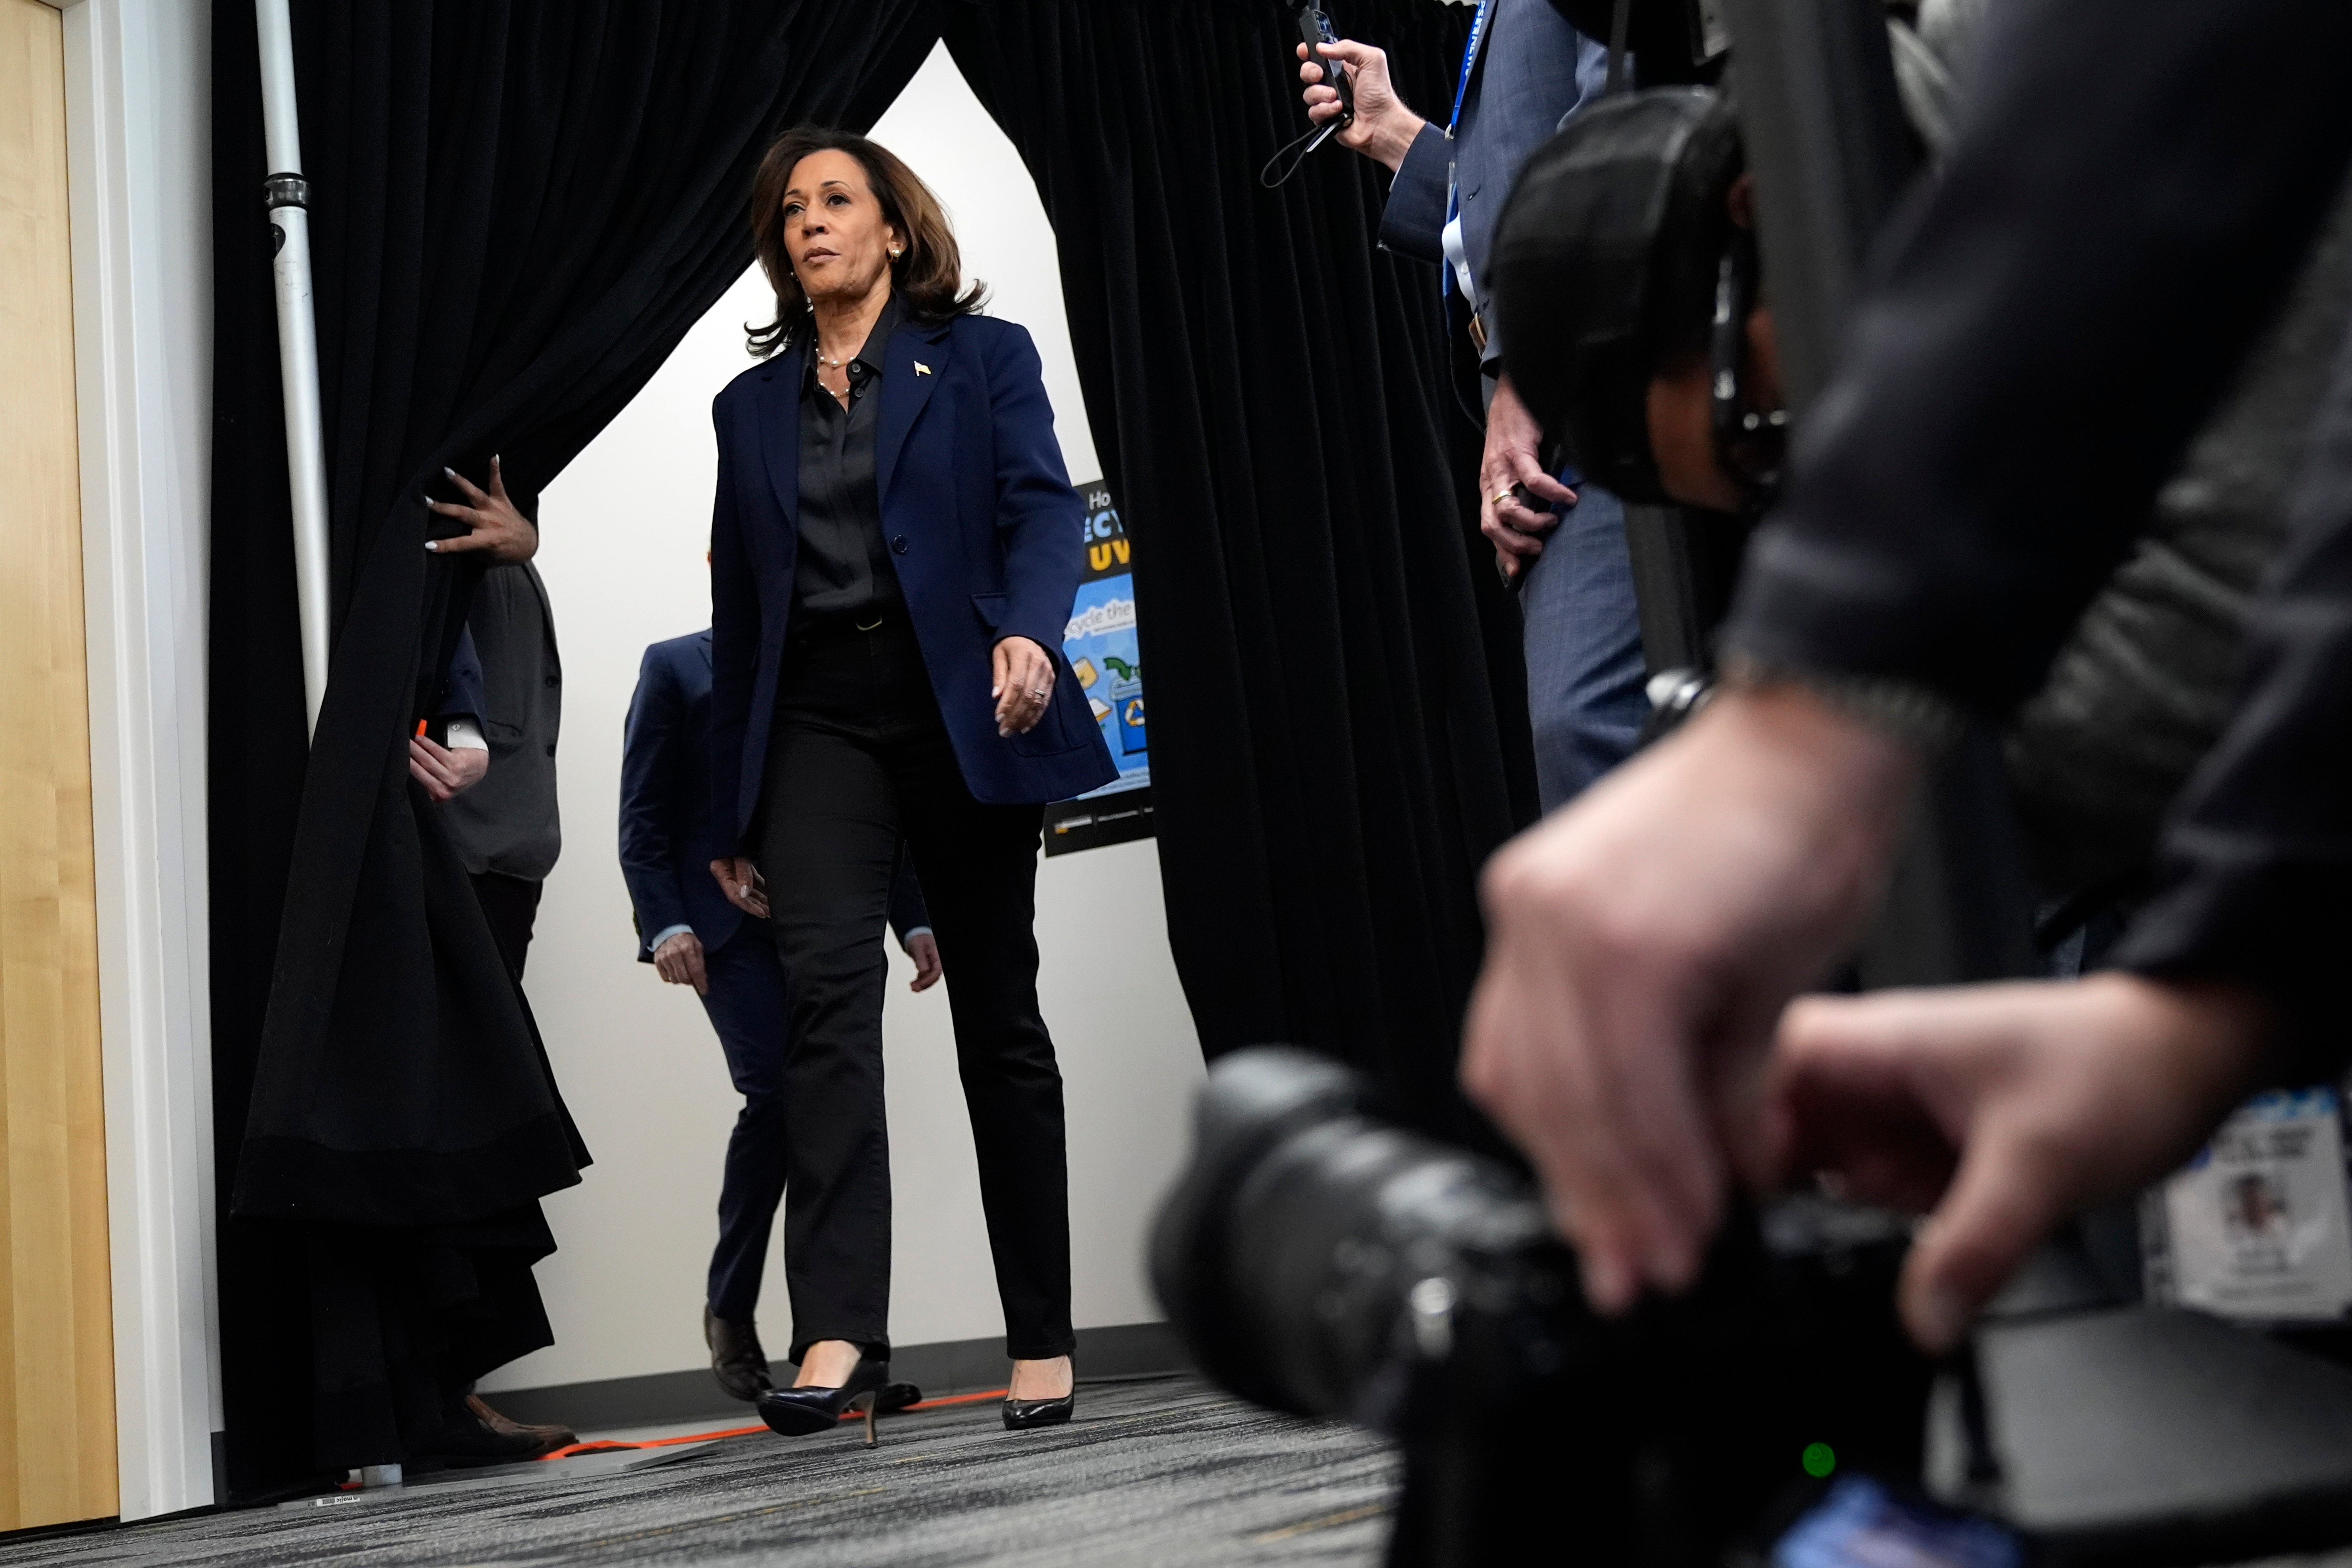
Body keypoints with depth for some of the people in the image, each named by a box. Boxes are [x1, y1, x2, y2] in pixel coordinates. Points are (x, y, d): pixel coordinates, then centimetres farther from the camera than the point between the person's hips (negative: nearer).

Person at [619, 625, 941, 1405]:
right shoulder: (676, 666, 10)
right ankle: (730, 1311, 3)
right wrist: (665, 924, -10)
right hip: (729, 923, -3)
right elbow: (643, 815, 3)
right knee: (775, 1095, -17)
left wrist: (915, 918, 7)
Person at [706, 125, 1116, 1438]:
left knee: (1000, 1022, 2)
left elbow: (1043, 507, -6)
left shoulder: (982, 358, 8)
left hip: (961, 709, -2)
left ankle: (1044, 1340, 10)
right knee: (829, 999, -16)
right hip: (818, 723, 2)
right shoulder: (753, 406, 18)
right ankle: (839, 1337, -22)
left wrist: (1031, 632, -28)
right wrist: (732, 813, 12)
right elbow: (738, 608, 16)